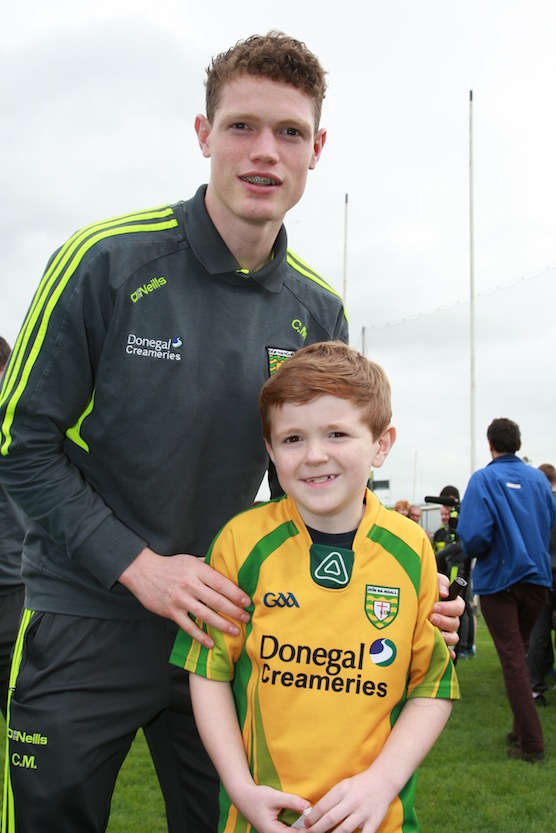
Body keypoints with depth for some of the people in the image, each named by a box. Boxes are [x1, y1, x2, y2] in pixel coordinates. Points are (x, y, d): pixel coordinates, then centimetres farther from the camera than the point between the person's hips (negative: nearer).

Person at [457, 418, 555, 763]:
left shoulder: (484, 480, -12)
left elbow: (474, 535, -21)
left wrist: (476, 554, 0)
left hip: (499, 580, -5)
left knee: (513, 659, 1)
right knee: (520, 652, 20)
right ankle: (522, 730, 27)